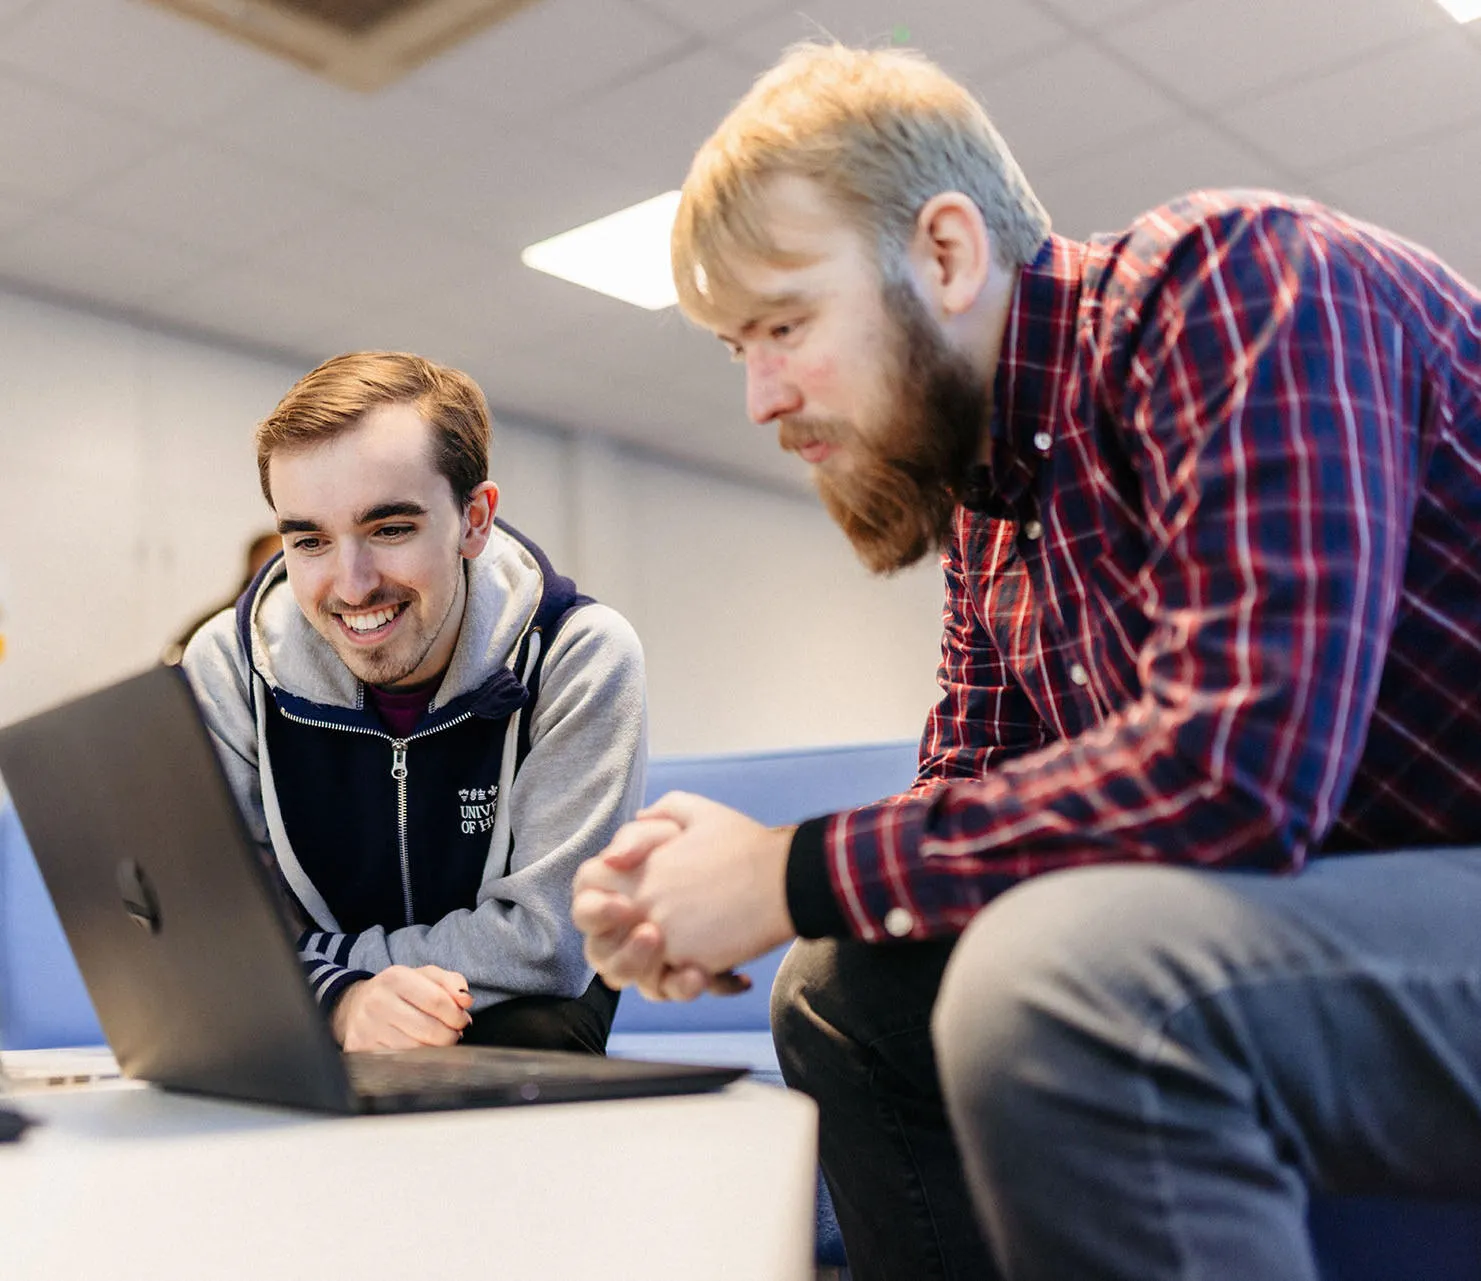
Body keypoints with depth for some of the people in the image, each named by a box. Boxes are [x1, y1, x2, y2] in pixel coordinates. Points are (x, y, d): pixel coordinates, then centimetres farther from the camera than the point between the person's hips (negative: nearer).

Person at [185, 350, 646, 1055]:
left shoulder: (582, 658, -19)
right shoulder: (228, 667, -12)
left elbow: (548, 943, -20)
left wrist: (325, 957, -18)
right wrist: (341, 998, -30)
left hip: (512, 1012, -1)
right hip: (320, 1036, 1)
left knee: (538, 1033, -32)